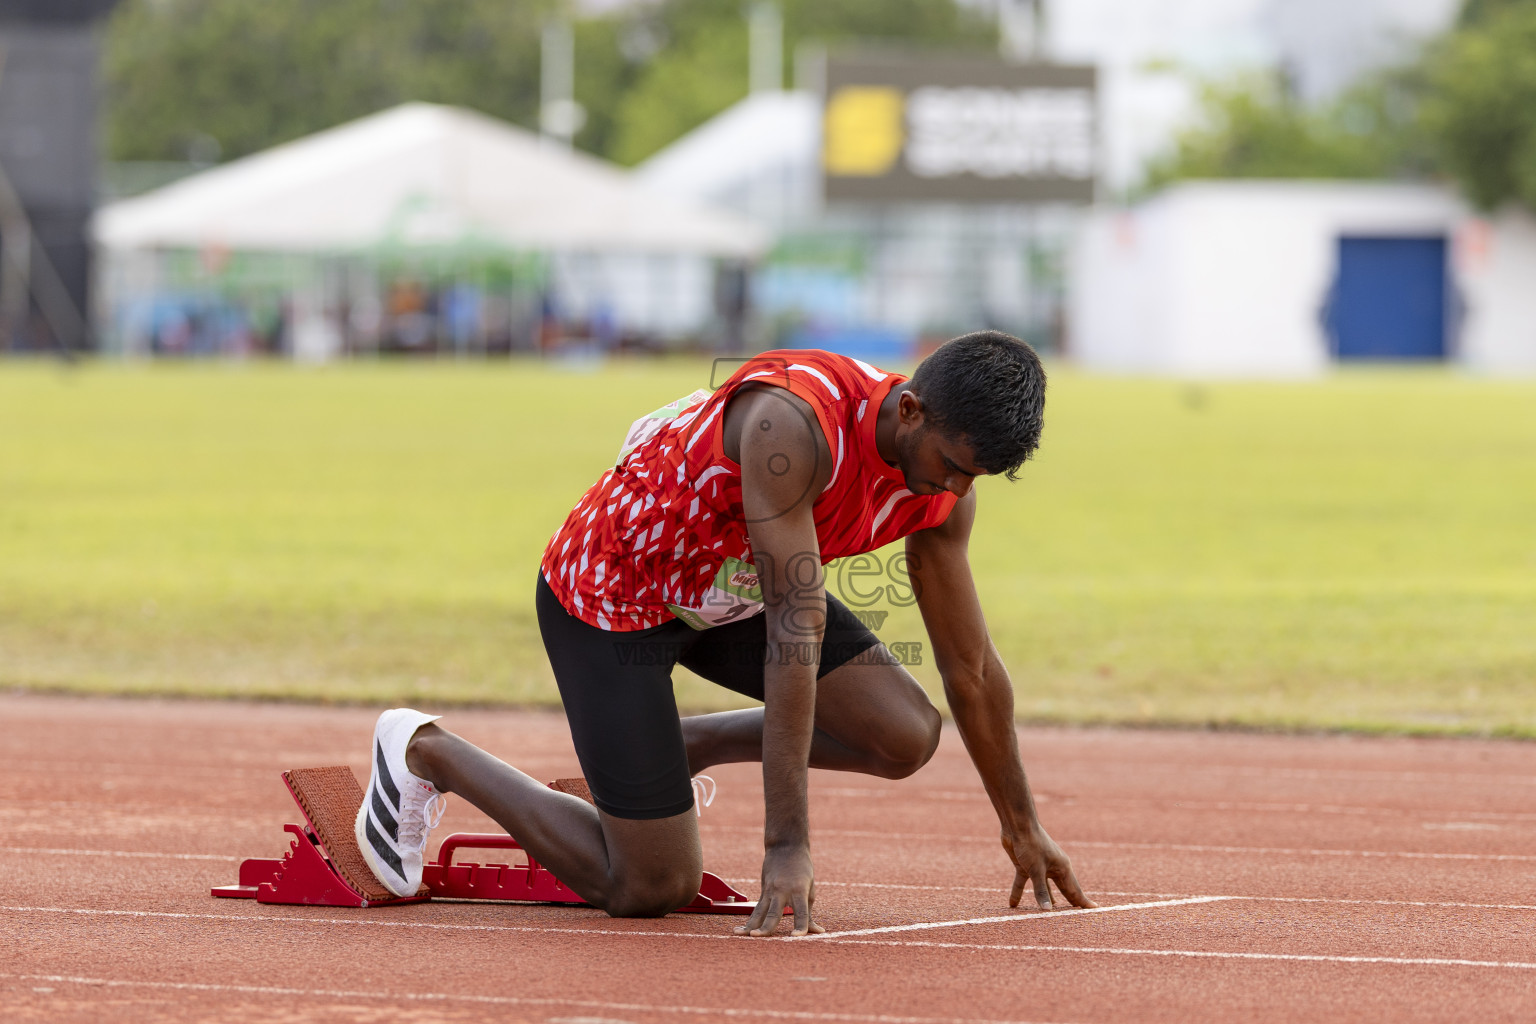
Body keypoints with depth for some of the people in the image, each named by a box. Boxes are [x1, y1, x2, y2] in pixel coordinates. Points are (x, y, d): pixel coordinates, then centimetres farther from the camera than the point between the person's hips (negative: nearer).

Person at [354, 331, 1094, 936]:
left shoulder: (944, 492, -13)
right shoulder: (793, 423, -38)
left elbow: (971, 668, 1)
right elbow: (795, 638, -39)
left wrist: (1022, 825, 10)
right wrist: (786, 846, -39)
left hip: (729, 593, 7)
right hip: (609, 590, -7)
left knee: (905, 736, -11)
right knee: (650, 889, -8)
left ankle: (687, 746, 15)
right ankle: (425, 753, 12)